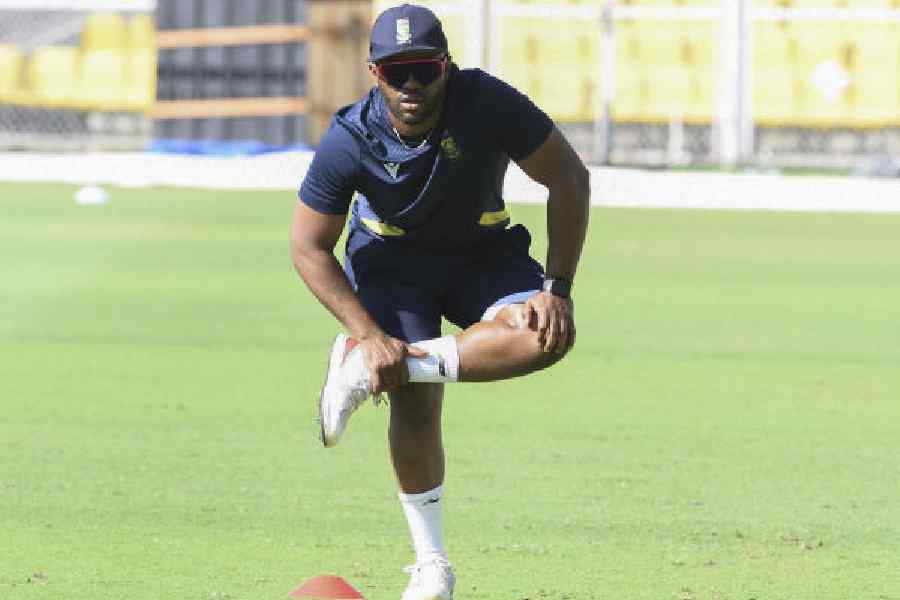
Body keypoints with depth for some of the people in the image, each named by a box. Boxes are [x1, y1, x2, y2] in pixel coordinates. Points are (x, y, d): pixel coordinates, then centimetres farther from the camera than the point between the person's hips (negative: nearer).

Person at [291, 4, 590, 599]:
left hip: (485, 254, 1)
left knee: (546, 335, -29)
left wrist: (558, 287, -20)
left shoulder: (488, 103, -27)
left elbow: (569, 178, -17)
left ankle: (365, 372, -24)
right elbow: (309, 247, -15)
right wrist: (371, 335, -24)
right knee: (416, 404, -17)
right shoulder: (349, 141, -25)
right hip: (392, 264, -1)